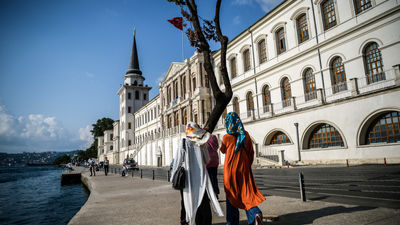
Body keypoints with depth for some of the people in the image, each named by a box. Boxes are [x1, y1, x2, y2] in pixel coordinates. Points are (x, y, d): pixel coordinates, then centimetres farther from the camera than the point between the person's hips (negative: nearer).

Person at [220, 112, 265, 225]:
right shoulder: (245, 135, -1)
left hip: (230, 169, -2)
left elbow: (223, 151, 10)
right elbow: (251, 152, 5)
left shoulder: (226, 137, -10)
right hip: (244, 168, 2)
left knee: (231, 195, 10)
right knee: (246, 192, 8)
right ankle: (255, 213, -16)